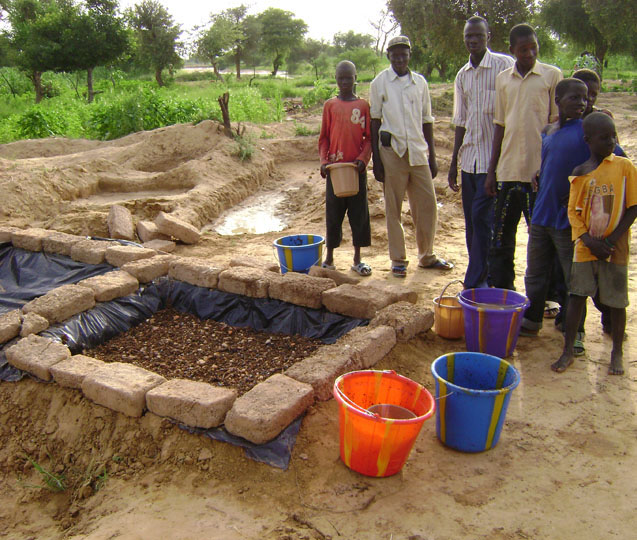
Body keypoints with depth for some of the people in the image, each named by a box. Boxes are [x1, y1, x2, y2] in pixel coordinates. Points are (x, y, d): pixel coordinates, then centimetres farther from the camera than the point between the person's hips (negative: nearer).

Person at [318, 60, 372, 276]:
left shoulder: (363, 105, 5)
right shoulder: (329, 105, 6)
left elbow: (369, 137, 4)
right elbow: (324, 137, 7)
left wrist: (363, 158, -11)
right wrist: (323, 161, -6)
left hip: (357, 168, 0)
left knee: (359, 213, 5)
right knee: (333, 213, 6)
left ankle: (357, 260, 16)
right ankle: (329, 258, 18)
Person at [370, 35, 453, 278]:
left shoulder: (420, 82, 11)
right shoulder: (380, 82, 3)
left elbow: (427, 121, 14)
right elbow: (374, 121, 1)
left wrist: (432, 156, 10)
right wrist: (376, 158, -5)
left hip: (418, 151, 3)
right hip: (392, 151, -3)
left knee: (428, 205, 5)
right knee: (393, 208, 2)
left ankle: (426, 256, 19)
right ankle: (398, 260, 12)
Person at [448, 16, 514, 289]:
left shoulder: (504, 65, -5)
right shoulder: (462, 75, 14)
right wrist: (453, 163, 15)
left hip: (494, 158, -6)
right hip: (470, 157, 6)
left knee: (482, 219, -9)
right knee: (471, 220, 9)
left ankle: (475, 284, -2)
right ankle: (481, 278, 22)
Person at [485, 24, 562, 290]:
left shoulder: (552, 75, 1)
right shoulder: (503, 79, 12)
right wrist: (492, 171, 10)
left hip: (540, 171, -4)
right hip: (508, 170, 4)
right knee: (501, 238, 7)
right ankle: (501, 295, 19)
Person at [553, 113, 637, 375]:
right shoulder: (580, 173, 1)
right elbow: (573, 211, 1)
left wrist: (611, 240, -11)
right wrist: (589, 240, -12)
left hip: (615, 247, -1)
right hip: (586, 246, 1)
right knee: (577, 296, 3)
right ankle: (568, 351, 13)